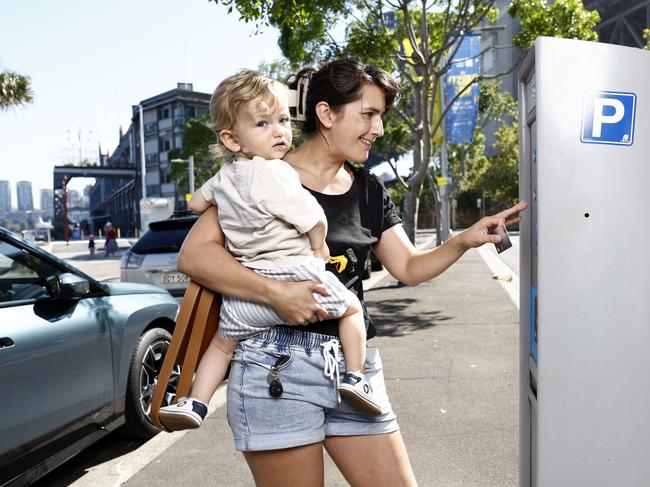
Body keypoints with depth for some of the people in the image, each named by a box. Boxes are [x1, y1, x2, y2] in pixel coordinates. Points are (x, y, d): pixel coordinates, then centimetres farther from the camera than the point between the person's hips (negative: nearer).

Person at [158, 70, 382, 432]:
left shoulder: (223, 178, 9)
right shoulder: (274, 173, -14)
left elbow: (196, 203, 26)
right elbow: (316, 221, -11)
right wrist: (319, 248, 9)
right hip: (296, 274, -6)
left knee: (223, 342, 26)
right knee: (352, 307, 16)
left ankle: (195, 404, 24)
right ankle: (354, 378, 11)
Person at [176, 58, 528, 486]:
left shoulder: (368, 190, 12)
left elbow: (409, 267, 13)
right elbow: (194, 255, -13)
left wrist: (464, 240, -3)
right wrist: (275, 291, -24)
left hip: (355, 365, 6)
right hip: (278, 368, -5)